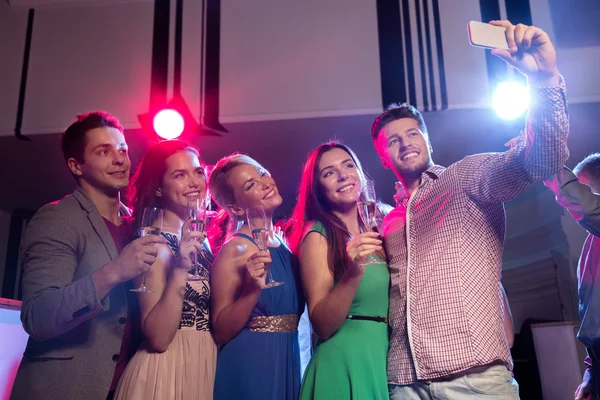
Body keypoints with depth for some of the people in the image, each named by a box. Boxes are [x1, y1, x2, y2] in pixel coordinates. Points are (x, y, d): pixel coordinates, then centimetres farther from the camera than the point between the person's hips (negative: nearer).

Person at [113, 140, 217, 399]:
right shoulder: (157, 243, -16)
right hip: (167, 371, -7)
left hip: (205, 366, 7)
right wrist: (180, 270, -30)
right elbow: (157, 338, -22)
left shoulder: (200, 239, 5)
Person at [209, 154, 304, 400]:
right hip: (249, 367, -7)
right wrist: (253, 289, -28)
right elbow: (221, 331, -17)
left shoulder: (284, 246, 5)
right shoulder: (236, 250, -15)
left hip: (288, 364, 7)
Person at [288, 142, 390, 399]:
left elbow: (388, 304, 12)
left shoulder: (374, 232, 7)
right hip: (345, 363, -6)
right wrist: (353, 274, -29)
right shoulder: (318, 235, -11)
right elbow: (322, 325, -14)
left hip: (386, 359, 6)